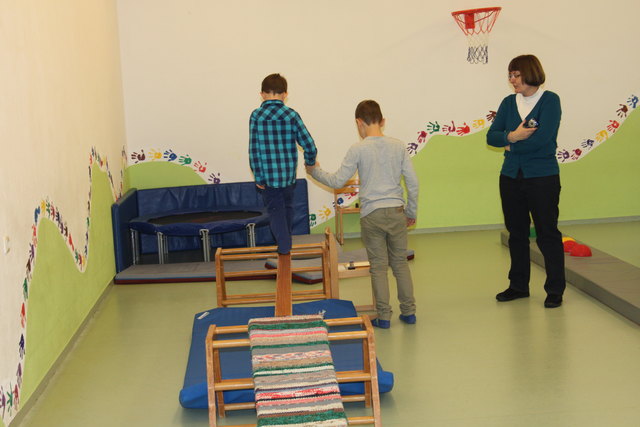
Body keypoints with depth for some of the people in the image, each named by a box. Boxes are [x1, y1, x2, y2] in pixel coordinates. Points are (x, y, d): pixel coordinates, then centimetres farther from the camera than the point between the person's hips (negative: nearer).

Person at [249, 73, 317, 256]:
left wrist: (258, 176, -3)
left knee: (275, 210, 6)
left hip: (269, 175, -2)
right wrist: (310, 162, 13)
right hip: (289, 174, 2)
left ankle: (284, 249, -6)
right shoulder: (291, 115, -5)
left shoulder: (256, 116, -7)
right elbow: (309, 145, -7)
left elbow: (254, 150, -9)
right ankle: (286, 246, 35)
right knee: (287, 208, 21)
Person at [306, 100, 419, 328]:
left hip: (372, 215, -3)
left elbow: (337, 181, -4)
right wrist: (412, 212, 16)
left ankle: (384, 316, 7)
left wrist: (315, 171, 13)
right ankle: (409, 311, 17)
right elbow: (413, 182, 4)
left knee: (379, 267, 5)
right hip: (396, 211, 3)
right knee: (400, 263, 14)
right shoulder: (398, 146, 2)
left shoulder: (357, 150, -7)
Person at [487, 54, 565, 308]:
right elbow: (491, 137, 0)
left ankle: (555, 290, 10)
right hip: (511, 177, 5)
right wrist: (512, 136, -19)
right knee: (516, 232, 13)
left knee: (547, 233, 1)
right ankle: (518, 286, 24)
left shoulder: (549, 100, -8)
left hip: (542, 177, -5)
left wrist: (512, 145, -8)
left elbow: (542, 139, -19)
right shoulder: (509, 103, 8)